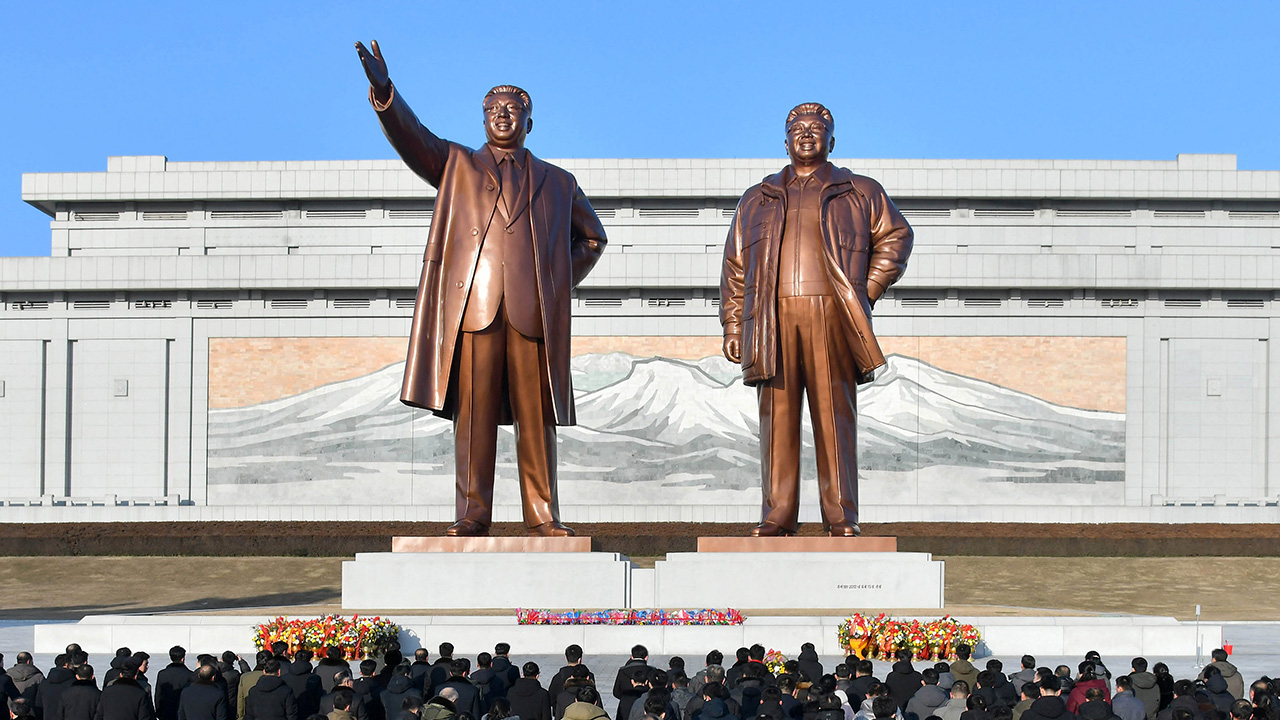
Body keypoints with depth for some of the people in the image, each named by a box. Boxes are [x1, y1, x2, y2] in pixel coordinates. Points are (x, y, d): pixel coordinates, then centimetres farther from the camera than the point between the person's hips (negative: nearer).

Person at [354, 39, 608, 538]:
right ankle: (473, 514, -2)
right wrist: (385, 92, -14)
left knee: (535, 417, -2)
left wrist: (561, 282, 15)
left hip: (533, 311, 1)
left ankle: (542, 515, 1)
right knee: (474, 414, -4)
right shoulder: (456, 166, 19)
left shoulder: (557, 183, 22)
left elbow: (591, 238, 30)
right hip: (472, 306, -1)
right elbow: (410, 137, 4)